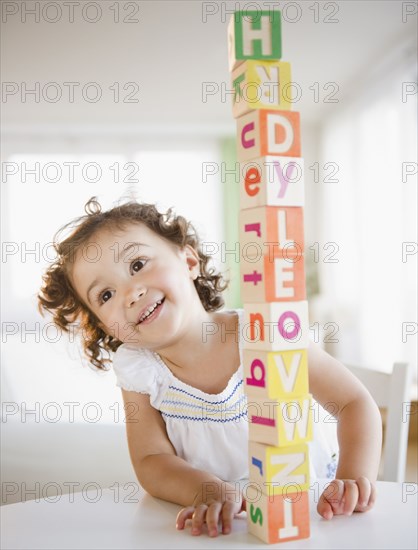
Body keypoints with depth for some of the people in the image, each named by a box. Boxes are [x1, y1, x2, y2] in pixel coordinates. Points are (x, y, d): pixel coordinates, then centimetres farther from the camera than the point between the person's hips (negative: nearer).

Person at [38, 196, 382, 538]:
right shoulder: (137, 370, -7)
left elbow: (356, 402, -10)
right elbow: (152, 461, -7)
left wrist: (354, 478, -27)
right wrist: (209, 491, -28)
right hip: (215, 524, 2)